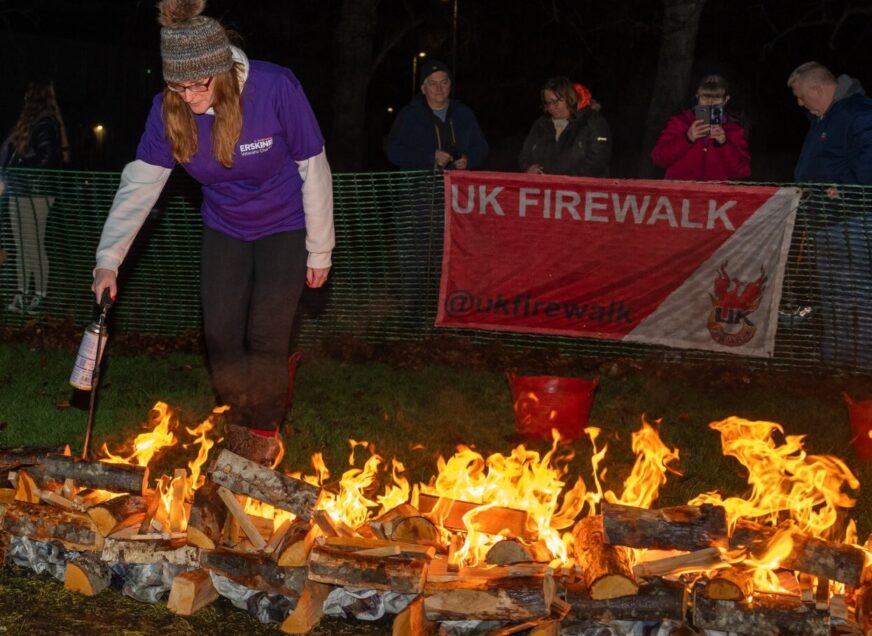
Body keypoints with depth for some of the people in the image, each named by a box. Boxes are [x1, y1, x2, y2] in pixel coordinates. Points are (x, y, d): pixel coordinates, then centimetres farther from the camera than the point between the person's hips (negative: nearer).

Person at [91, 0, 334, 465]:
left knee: (266, 338, -7)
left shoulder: (276, 90, -29)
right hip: (224, 229, 4)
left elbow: (314, 171, -20)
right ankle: (237, 428, 24)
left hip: (283, 228, -4)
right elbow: (139, 184, -16)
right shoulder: (168, 110, -18)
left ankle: (265, 435, 14)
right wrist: (109, 259, -24)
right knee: (220, 337, 2)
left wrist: (319, 251, -13)